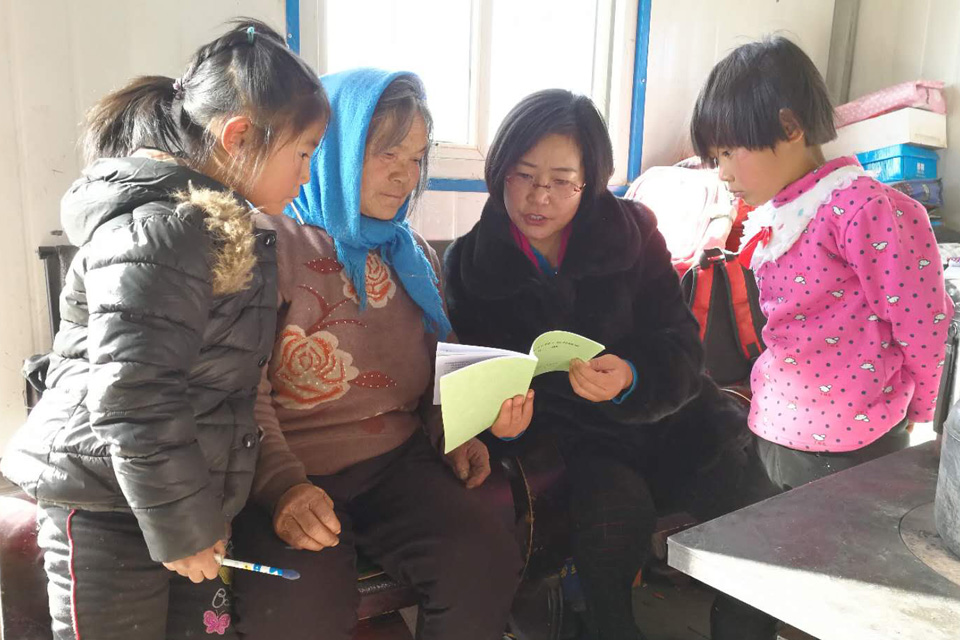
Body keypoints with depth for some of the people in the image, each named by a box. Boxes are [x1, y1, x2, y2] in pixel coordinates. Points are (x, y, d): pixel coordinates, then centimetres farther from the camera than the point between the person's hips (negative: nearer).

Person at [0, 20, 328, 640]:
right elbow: (131, 400, -24)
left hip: (179, 499, 8)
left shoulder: (213, 223, 9)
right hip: (108, 510, -8)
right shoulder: (160, 230, -20)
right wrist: (182, 531, -15)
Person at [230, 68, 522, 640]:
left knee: (487, 564, -18)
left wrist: (453, 436, 2)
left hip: (397, 461, 5)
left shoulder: (414, 254, 14)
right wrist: (282, 485, -24)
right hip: (286, 475, -4)